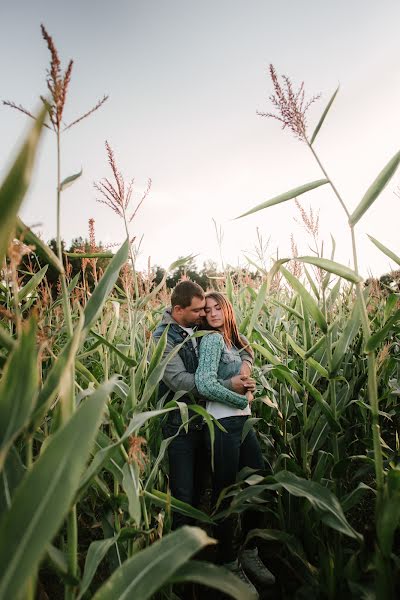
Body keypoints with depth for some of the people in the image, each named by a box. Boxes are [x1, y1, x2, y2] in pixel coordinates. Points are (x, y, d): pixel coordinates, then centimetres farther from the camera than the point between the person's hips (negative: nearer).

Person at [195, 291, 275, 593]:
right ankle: (230, 564, 24)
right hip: (223, 423, -8)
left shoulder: (235, 340, 12)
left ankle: (250, 553, 34)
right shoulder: (212, 339, -11)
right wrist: (244, 400, -11)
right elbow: (204, 385, -21)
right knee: (226, 493, 5)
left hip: (244, 422, 8)